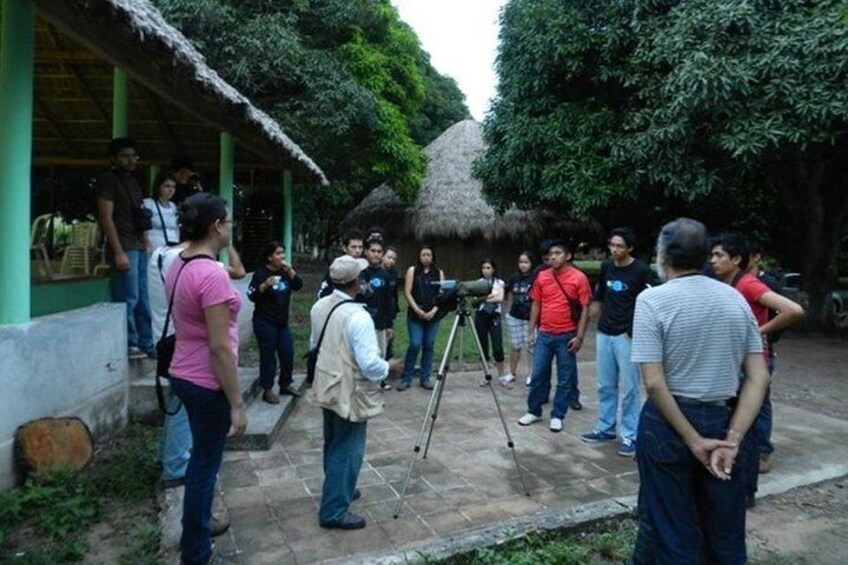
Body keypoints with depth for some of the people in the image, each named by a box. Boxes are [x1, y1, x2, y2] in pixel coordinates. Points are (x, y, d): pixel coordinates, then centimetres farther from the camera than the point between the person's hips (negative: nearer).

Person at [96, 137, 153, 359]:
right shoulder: (108, 181, -5)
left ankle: (146, 345, 15)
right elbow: (106, 218, -12)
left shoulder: (133, 181, 19)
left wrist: (145, 243, 13)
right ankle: (128, 345, 4)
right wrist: (118, 252, -18)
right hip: (124, 248, -8)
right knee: (129, 298, -5)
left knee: (142, 299, 9)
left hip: (139, 247, 8)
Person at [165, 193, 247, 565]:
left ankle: (195, 531, 45)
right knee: (205, 466, 7)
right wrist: (237, 403, -19)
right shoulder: (212, 274, -24)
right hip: (207, 383, -9)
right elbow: (219, 347, -24)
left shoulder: (179, 265, 4)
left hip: (184, 376, 9)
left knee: (201, 458, 25)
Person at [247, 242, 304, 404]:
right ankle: (267, 390, 10)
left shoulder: (285, 272, 8)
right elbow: (252, 296, -15)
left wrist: (290, 270, -13)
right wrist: (265, 284, -30)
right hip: (265, 323, -6)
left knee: (288, 354, 10)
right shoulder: (261, 273, -10)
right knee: (268, 356, -1)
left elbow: (298, 286, -2)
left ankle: (286, 385, 27)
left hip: (282, 322, 6)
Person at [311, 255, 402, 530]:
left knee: (333, 445, 22)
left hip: (327, 386, 9)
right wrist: (389, 367, -7)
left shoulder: (319, 307, 0)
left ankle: (339, 491, 40)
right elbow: (370, 364, -26)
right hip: (350, 393, -9)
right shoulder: (358, 316, -26)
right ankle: (334, 511, 13)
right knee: (346, 451, 4)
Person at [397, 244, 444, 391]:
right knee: (415, 345, -9)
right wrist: (418, 310, -11)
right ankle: (406, 378, 3)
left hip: (433, 315, 3)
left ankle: (425, 378, 14)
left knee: (429, 346, 4)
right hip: (415, 315, -2)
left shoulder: (439, 273, 10)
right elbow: (407, 293, -2)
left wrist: (434, 311, -9)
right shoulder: (412, 270, 4)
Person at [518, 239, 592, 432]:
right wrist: (531, 330, 7)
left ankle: (557, 416, 18)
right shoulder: (541, 277, 4)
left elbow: (585, 309, -6)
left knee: (565, 379, 6)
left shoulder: (579, 278, -7)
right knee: (538, 375, 8)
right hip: (544, 335, 3)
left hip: (567, 336, -3)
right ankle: (534, 411, 23)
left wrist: (579, 336, -11)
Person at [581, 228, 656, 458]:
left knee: (629, 388, 1)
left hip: (628, 336, -6)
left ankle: (630, 436, 11)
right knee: (605, 386, 14)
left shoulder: (641, 270, -10)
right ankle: (605, 428, 26)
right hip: (604, 334, 6)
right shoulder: (606, 266, 7)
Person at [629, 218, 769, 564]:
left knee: (671, 530, 12)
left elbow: (654, 383, -19)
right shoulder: (736, 299, 2)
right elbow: (759, 377, -1)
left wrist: (692, 440, -13)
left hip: (668, 422, -4)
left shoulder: (653, 299, -13)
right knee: (725, 531, 20)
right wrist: (733, 438, -6)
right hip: (723, 421, 5)